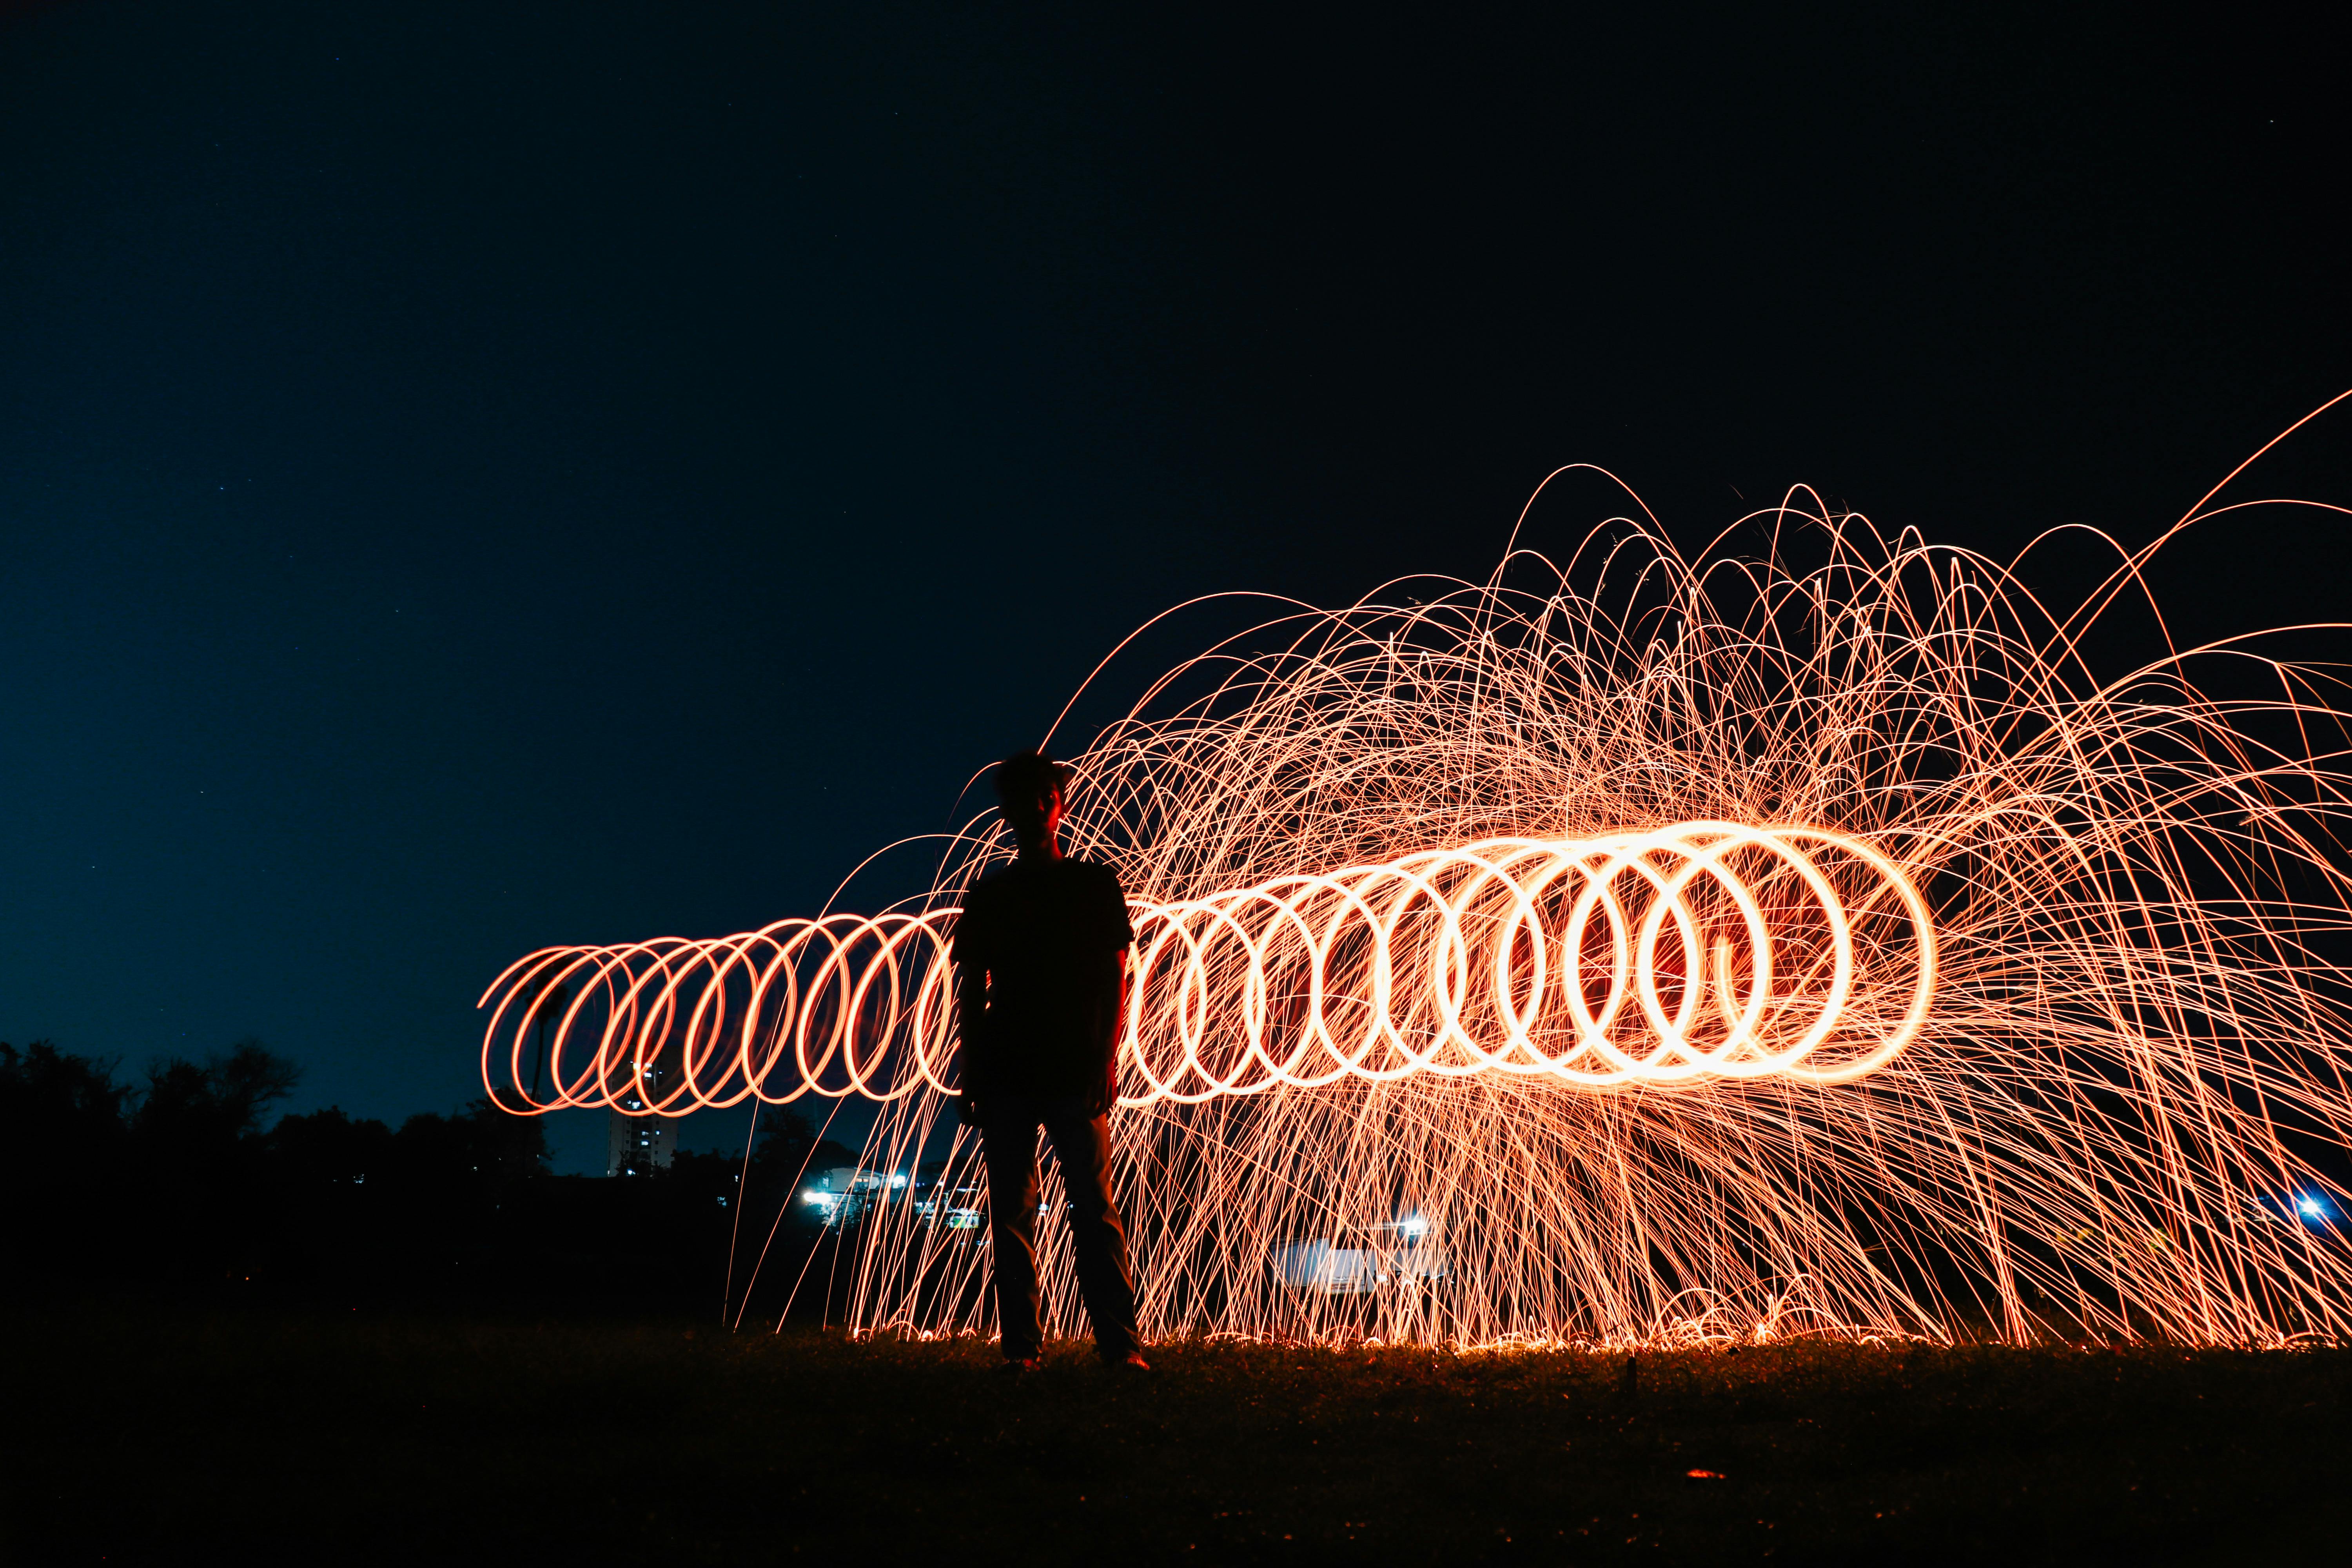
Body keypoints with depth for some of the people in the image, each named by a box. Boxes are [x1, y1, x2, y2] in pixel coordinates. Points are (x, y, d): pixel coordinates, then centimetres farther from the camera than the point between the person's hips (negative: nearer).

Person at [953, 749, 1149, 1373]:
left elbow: (1114, 978, 4)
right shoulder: (988, 894, 14)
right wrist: (971, 1072, 4)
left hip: (1077, 1075, -2)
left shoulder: (1096, 885, 9)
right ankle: (1021, 1346, 7)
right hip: (1006, 1075, 2)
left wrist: (1107, 1059, -8)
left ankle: (1119, 1344, -5)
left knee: (1096, 1210, -6)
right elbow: (972, 992, 13)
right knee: (1012, 1212, 2)